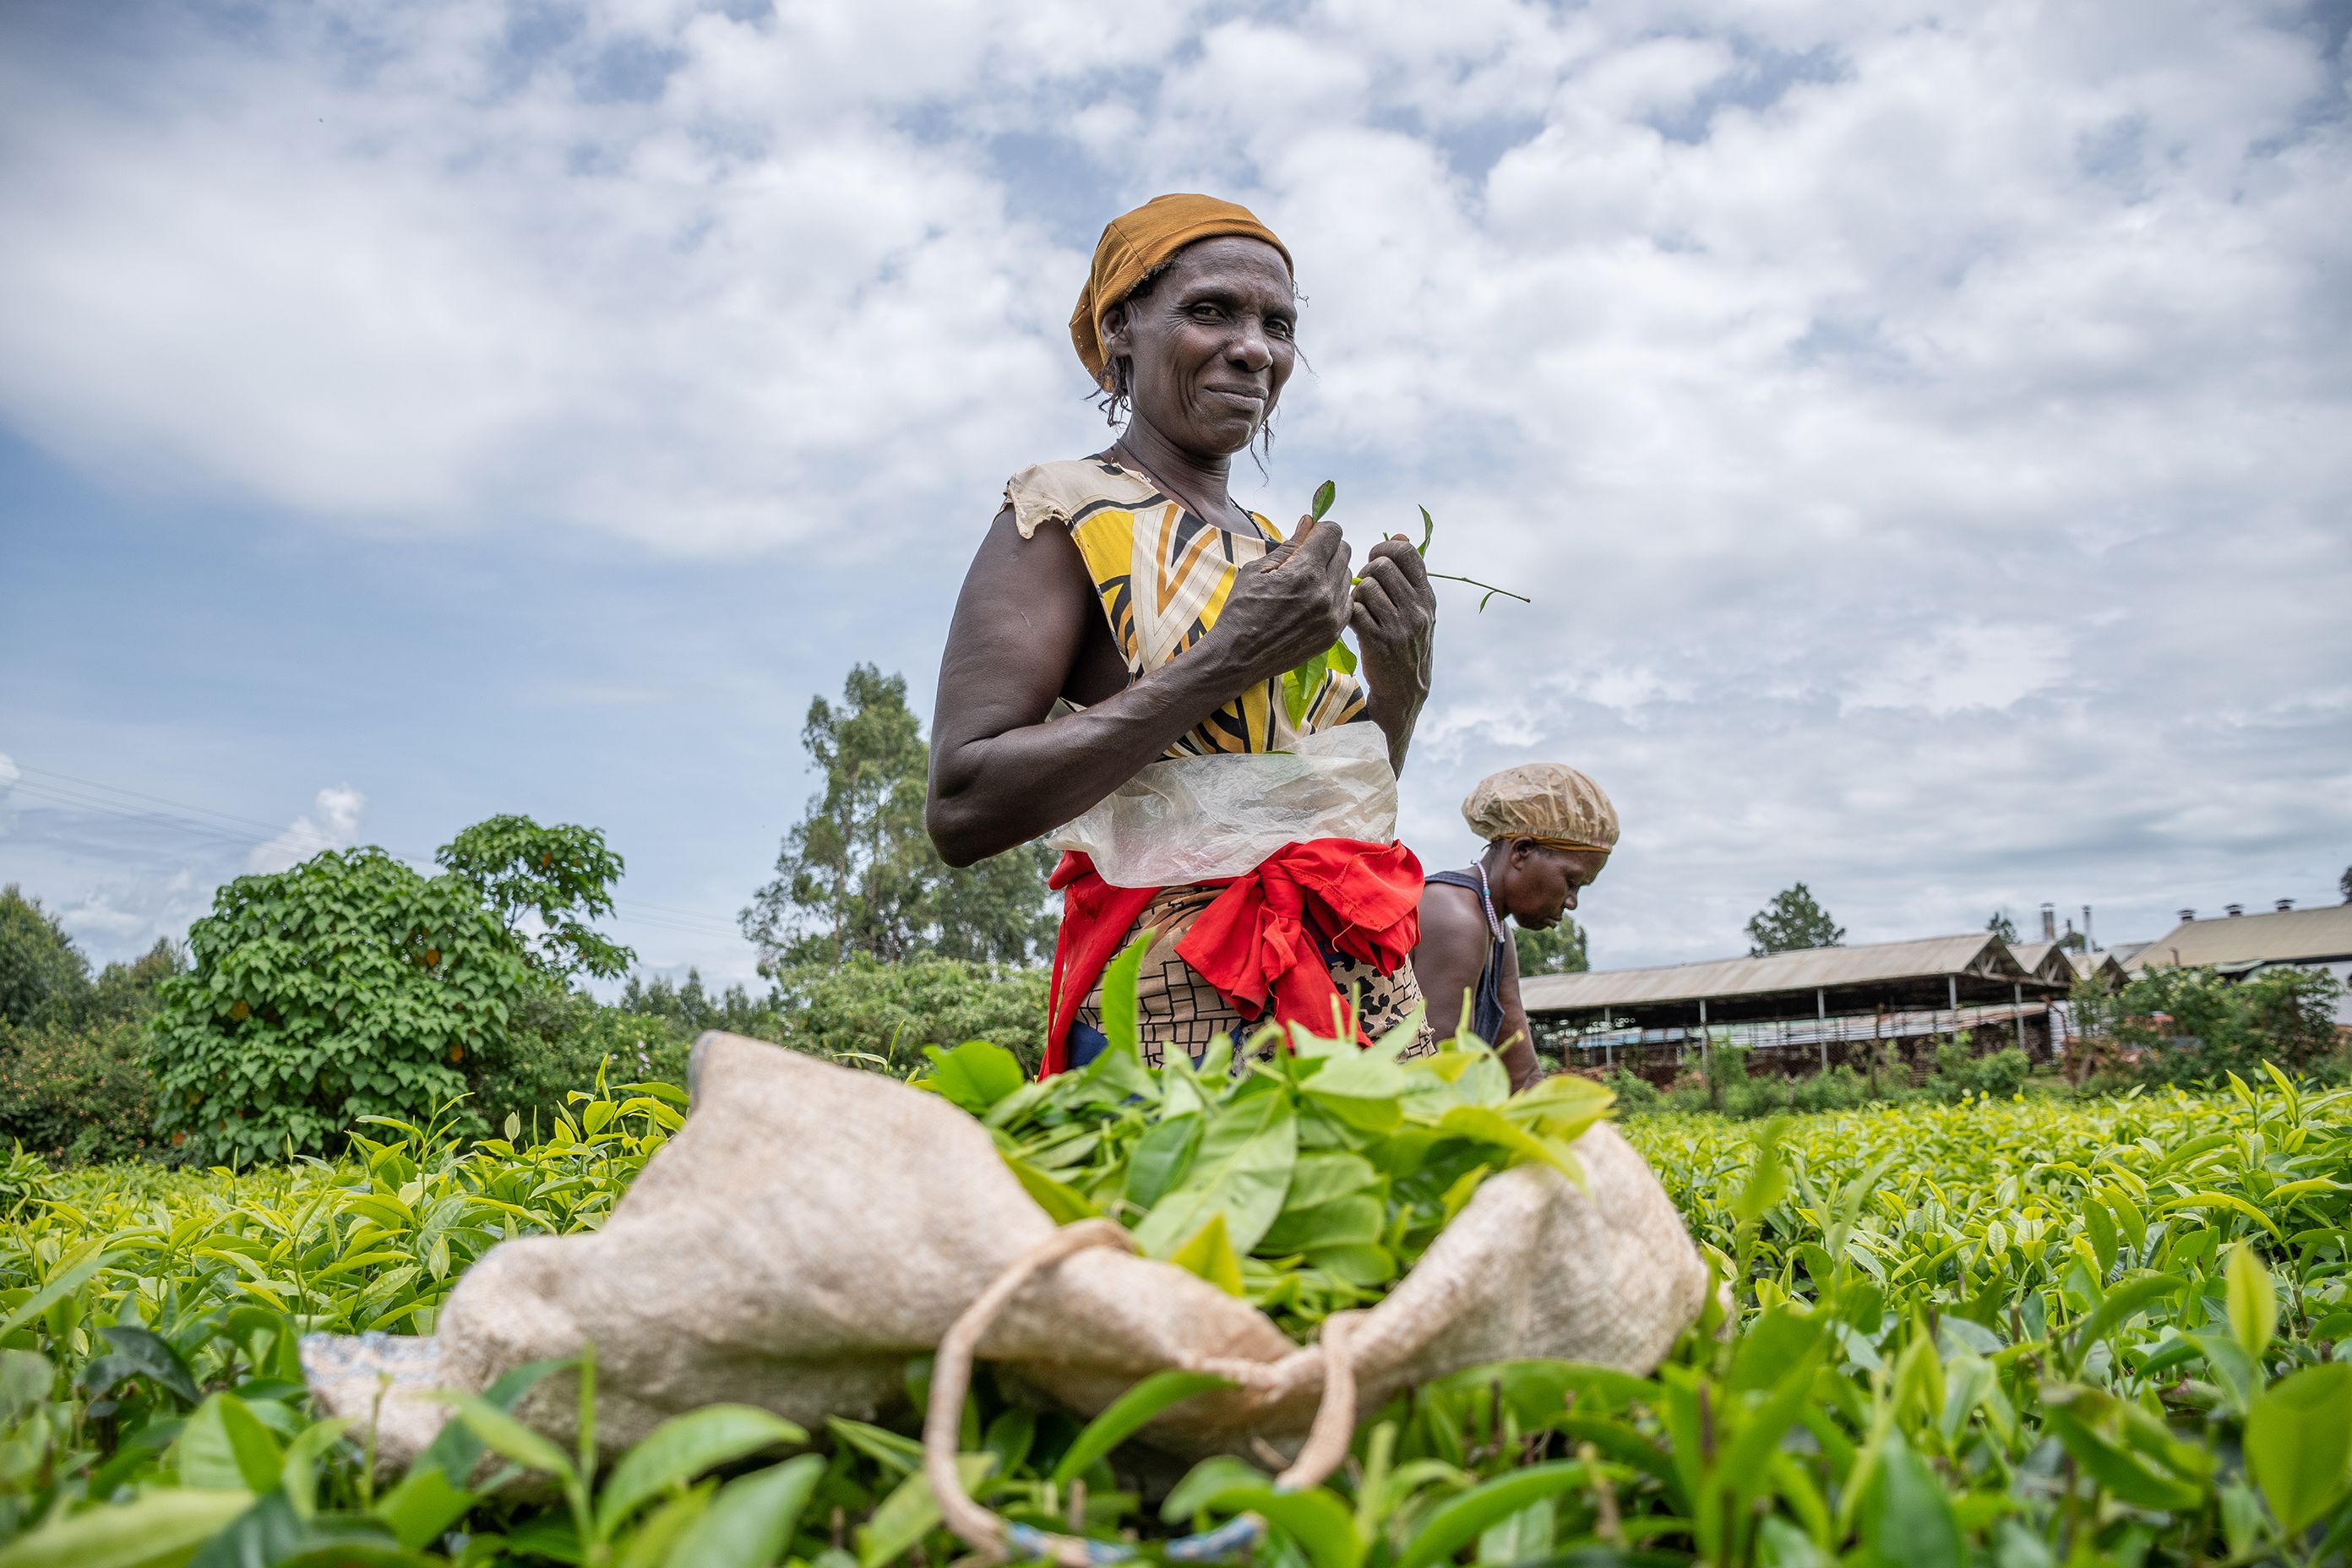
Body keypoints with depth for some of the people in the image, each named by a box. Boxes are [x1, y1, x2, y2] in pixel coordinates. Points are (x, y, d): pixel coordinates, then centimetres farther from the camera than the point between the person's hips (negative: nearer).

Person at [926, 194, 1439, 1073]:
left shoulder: (1277, 548, 15)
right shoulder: (1067, 514, -5)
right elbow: (962, 810, -17)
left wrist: (1402, 688, 0)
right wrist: (1232, 657, -19)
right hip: (1181, 1015, -6)